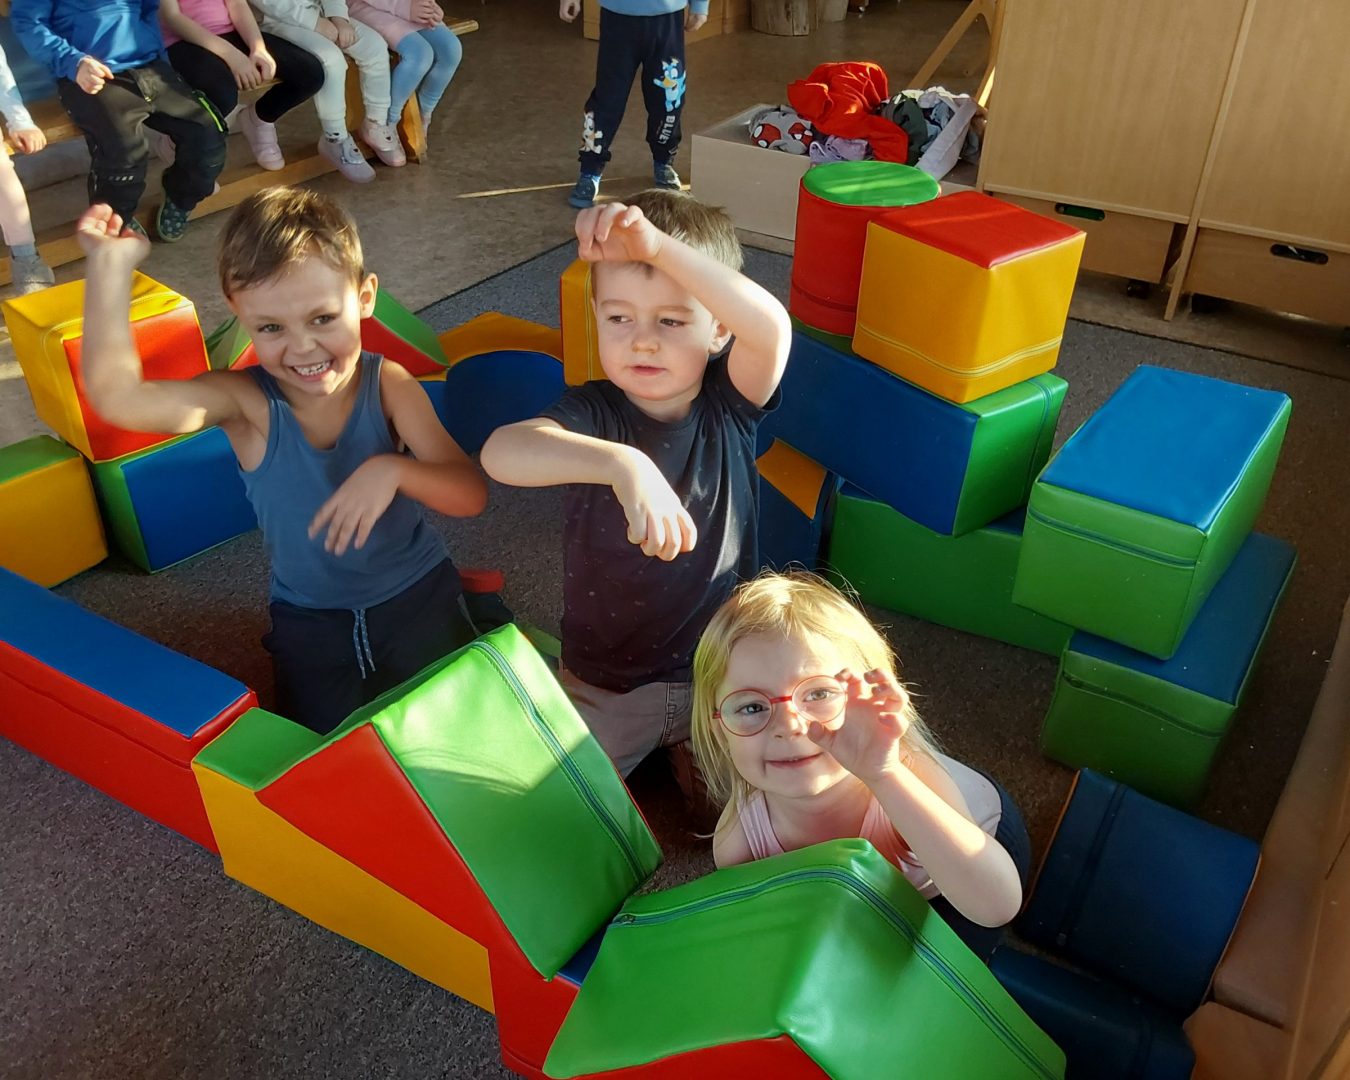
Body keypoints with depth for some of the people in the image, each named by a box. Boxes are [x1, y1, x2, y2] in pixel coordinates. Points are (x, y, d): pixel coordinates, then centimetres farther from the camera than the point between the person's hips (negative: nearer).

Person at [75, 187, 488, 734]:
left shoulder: (388, 385, -18)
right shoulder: (245, 401, -21)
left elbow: (472, 494, -22)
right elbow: (116, 396, -38)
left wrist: (392, 469, -40)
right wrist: (110, 264, -34)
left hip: (417, 591, 0)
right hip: (311, 618, 0)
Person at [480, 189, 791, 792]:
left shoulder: (728, 406, -14)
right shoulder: (593, 413, -18)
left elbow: (771, 328, -37)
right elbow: (500, 453, -40)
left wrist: (658, 246, -48)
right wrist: (623, 464, -57)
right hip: (606, 684, 0)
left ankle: (692, 751, 37)